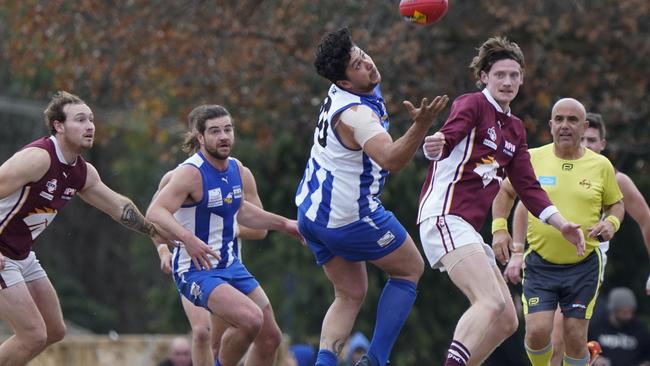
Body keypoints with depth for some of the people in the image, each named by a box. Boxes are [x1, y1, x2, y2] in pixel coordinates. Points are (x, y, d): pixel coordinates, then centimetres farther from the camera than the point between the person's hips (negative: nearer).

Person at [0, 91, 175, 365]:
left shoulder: (83, 172, 5)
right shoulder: (38, 157, -23)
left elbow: (119, 206, 20)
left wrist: (154, 232, 27)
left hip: (22, 256, 9)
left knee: (54, 331, 14)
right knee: (34, 335, -13)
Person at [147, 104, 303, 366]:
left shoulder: (236, 169, 6)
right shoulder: (191, 173, -20)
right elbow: (155, 213, -33)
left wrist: (283, 223, 29)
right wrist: (188, 238, -49)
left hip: (231, 266, 9)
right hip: (196, 270, -9)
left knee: (270, 338, 10)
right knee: (251, 319, -29)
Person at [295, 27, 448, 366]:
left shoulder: (343, 92, 0)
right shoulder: (356, 114, -28)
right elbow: (391, 160, -45)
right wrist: (421, 126, -58)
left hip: (313, 212, 9)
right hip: (349, 217, -9)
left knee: (350, 295, 14)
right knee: (410, 269, 9)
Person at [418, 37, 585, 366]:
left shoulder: (514, 129, 20)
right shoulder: (472, 104, -5)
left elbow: (527, 186, 21)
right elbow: (449, 137, -25)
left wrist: (560, 223, 10)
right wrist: (435, 146, -48)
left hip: (468, 228, 10)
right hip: (445, 216, -10)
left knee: (506, 321, 8)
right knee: (492, 304, -28)